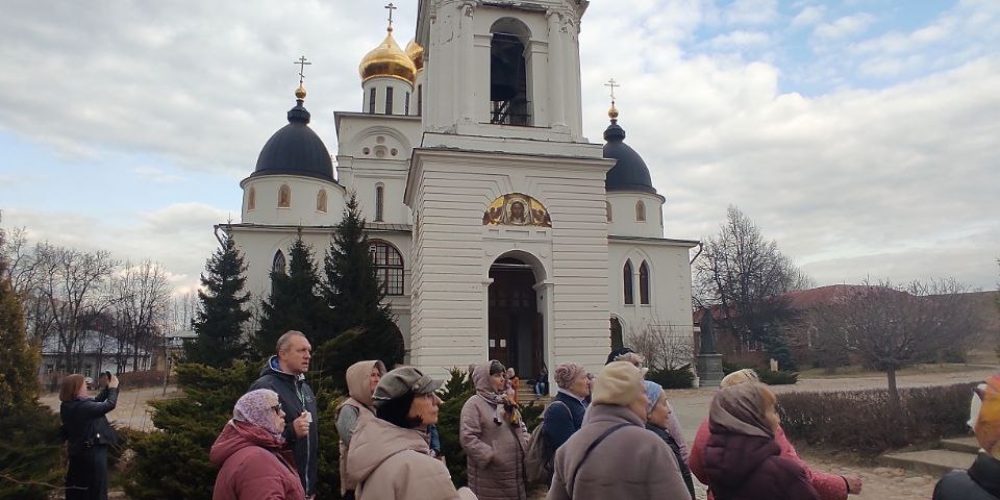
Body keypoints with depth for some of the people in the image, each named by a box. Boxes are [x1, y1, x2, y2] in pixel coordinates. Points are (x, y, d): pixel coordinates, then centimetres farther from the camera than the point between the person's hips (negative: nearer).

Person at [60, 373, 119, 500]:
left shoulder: (67, 406, 3)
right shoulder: (82, 406, -25)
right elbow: (109, 405, -23)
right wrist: (113, 388, -12)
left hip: (78, 450, 9)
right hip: (93, 451, -9)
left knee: (77, 488, 20)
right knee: (97, 489, 4)